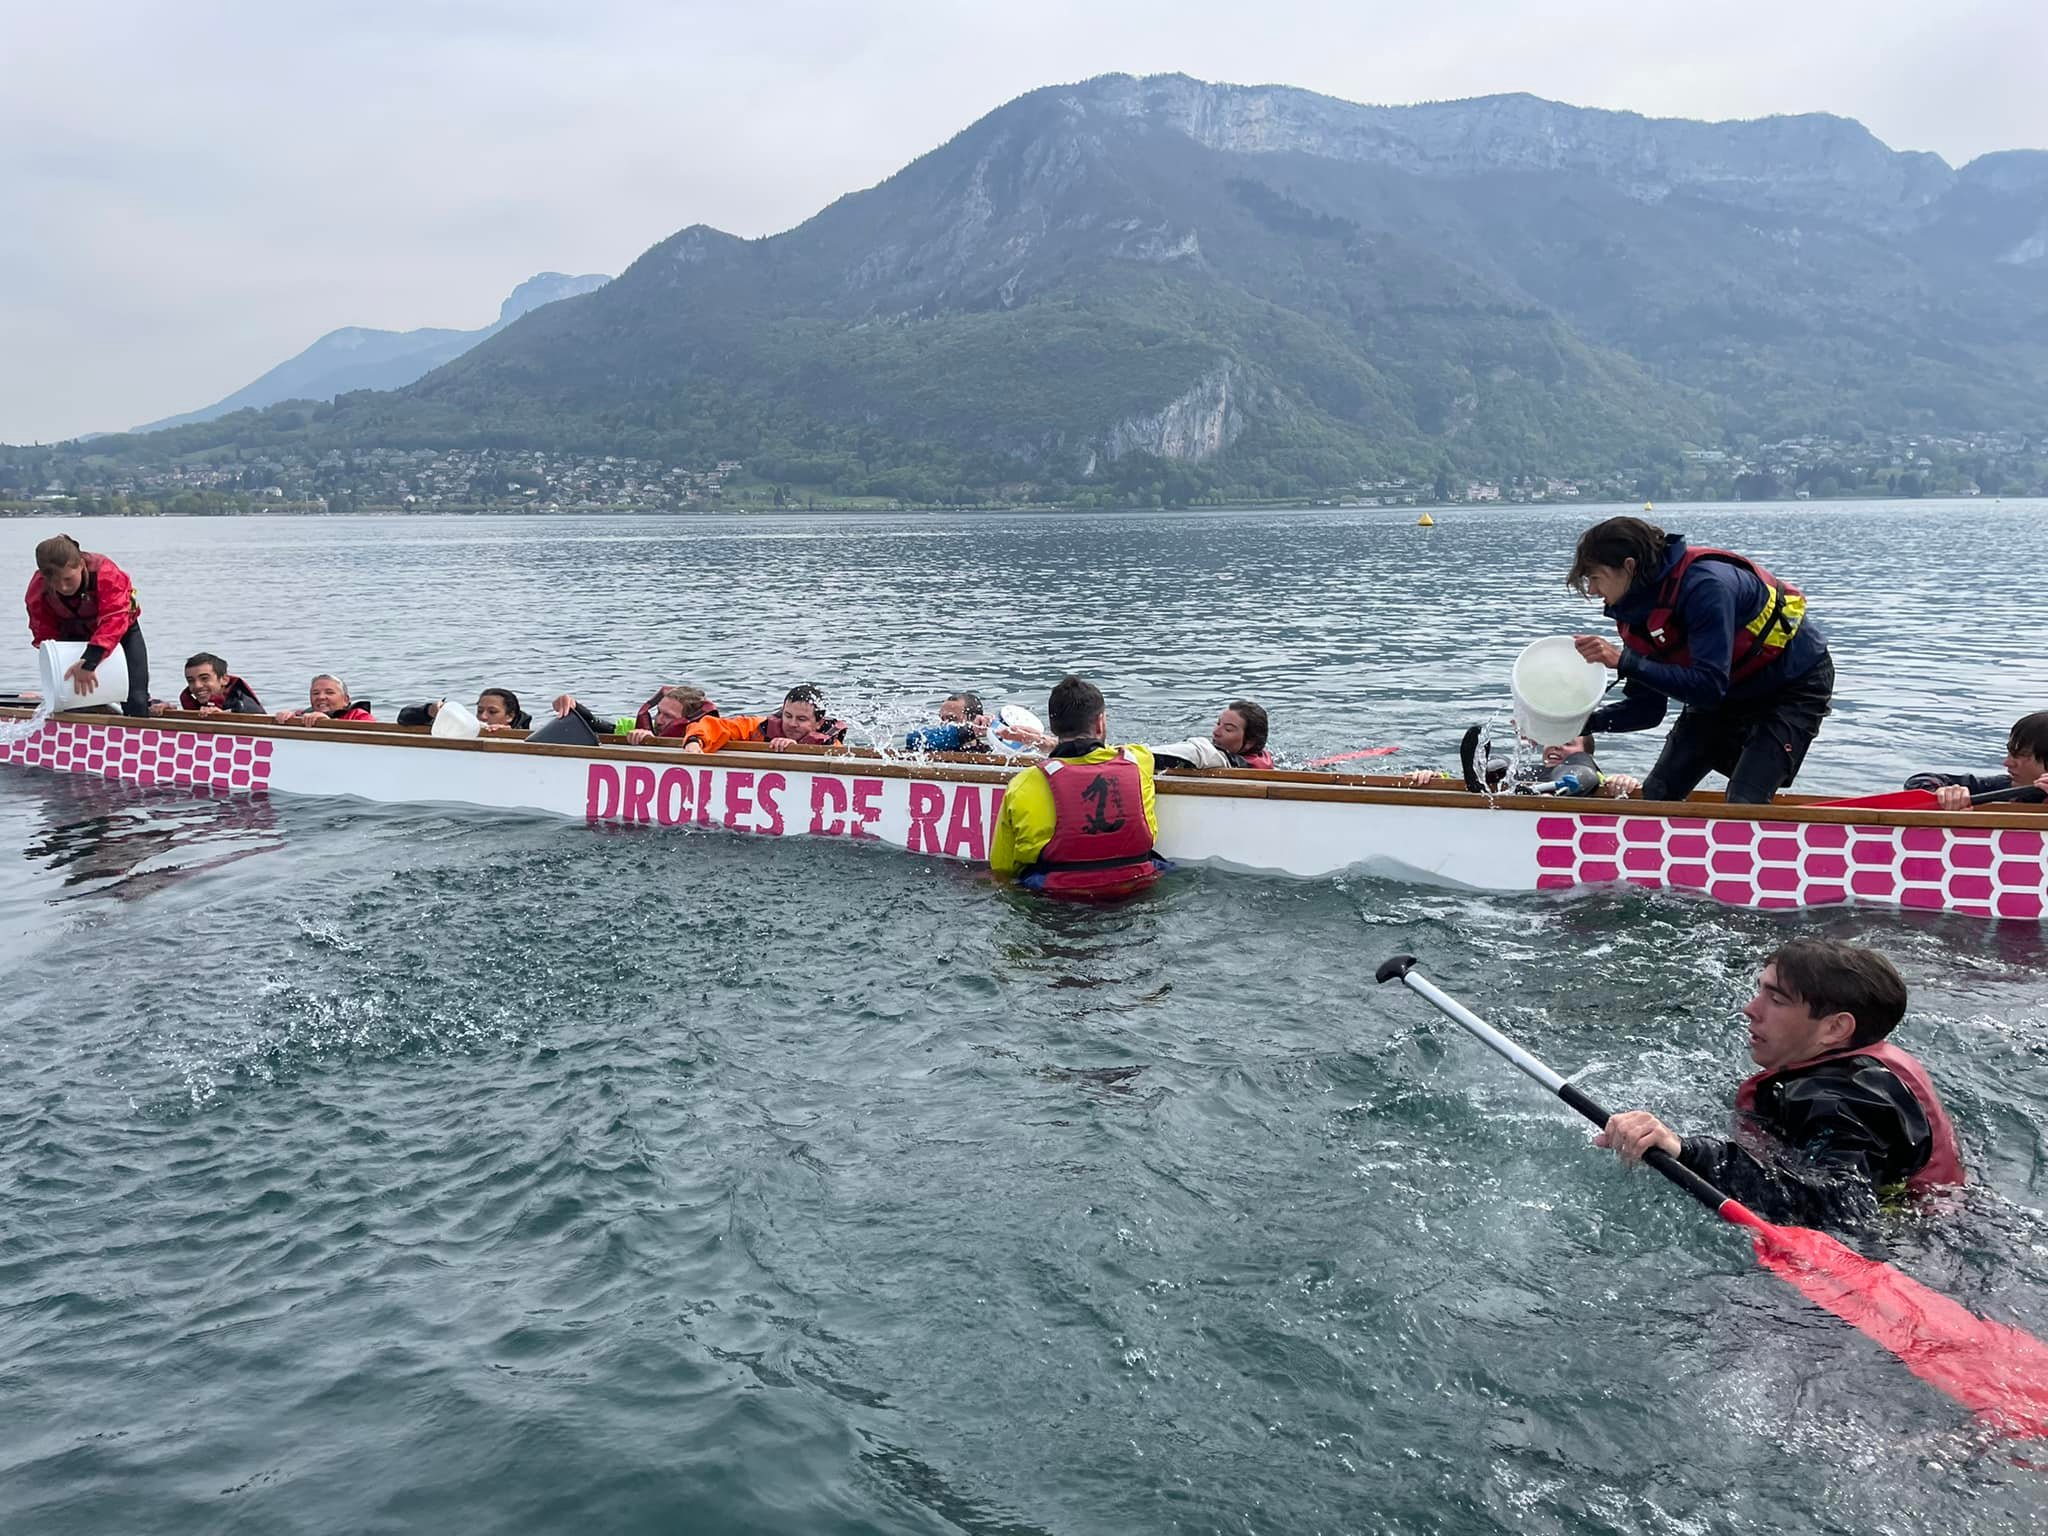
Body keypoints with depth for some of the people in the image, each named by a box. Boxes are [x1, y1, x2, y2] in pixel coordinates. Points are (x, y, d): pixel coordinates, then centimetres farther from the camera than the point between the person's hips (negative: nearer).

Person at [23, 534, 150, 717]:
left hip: (121, 629, -3)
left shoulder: (105, 573, -37)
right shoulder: (38, 589, -24)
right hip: (75, 634, 3)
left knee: (136, 701, -14)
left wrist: (89, 662, -55)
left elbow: (114, 621, -46)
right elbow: (44, 634, -17)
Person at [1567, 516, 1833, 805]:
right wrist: (1583, 724, -20)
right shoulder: (1638, 610, -8)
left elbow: (1708, 688, -38)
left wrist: (1625, 661, -41)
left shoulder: (1704, 586, -33)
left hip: (1794, 685, -8)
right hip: (1731, 693, 8)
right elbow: (1646, 708, -5)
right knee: (1655, 795, 1)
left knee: (1742, 805, -21)